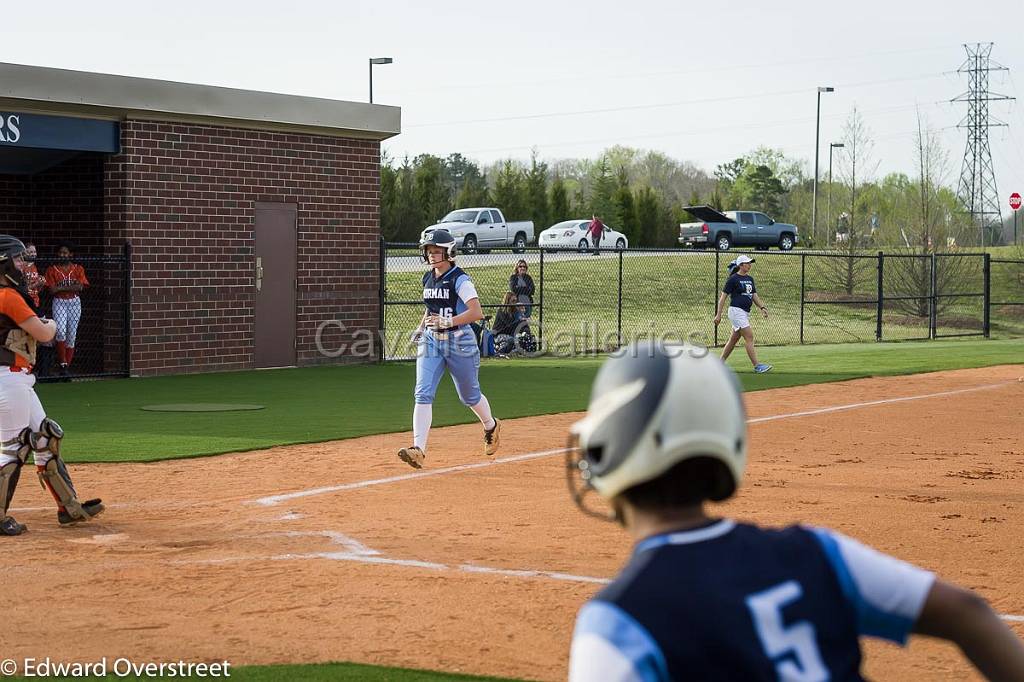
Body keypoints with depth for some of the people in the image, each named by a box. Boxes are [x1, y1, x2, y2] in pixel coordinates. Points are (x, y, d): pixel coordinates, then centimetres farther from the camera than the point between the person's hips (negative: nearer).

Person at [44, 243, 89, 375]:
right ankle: (62, 363, -14)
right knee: (61, 331, -21)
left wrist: (62, 287, -10)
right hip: (59, 302, -2)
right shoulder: (52, 270, 5)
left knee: (71, 334, 1)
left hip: (74, 302, 2)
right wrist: (72, 286, -7)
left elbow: (80, 287, -7)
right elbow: (53, 289, -7)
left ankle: (67, 366, 7)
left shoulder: (78, 269, 7)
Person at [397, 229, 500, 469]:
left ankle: (491, 427, 42)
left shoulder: (459, 280, -13)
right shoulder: (428, 278, 10)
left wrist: (447, 322, -28)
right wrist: (421, 327, 12)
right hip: (430, 341, 6)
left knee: (469, 395, 11)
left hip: (459, 341, -6)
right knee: (423, 394, -12)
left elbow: (477, 312, -21)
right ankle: (418, 450, -19)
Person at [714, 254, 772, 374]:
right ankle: (757, 366, -16)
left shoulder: (750, 279, 15)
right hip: (736, 311, -8)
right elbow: (723, 296, -8)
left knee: (734, 339, 11)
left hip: (745, 313, 8)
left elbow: (754, 296, 16)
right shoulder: (733, 279, -8)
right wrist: (718, 314, -13)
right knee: (749, 336, -14)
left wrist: (762, 307, -2)